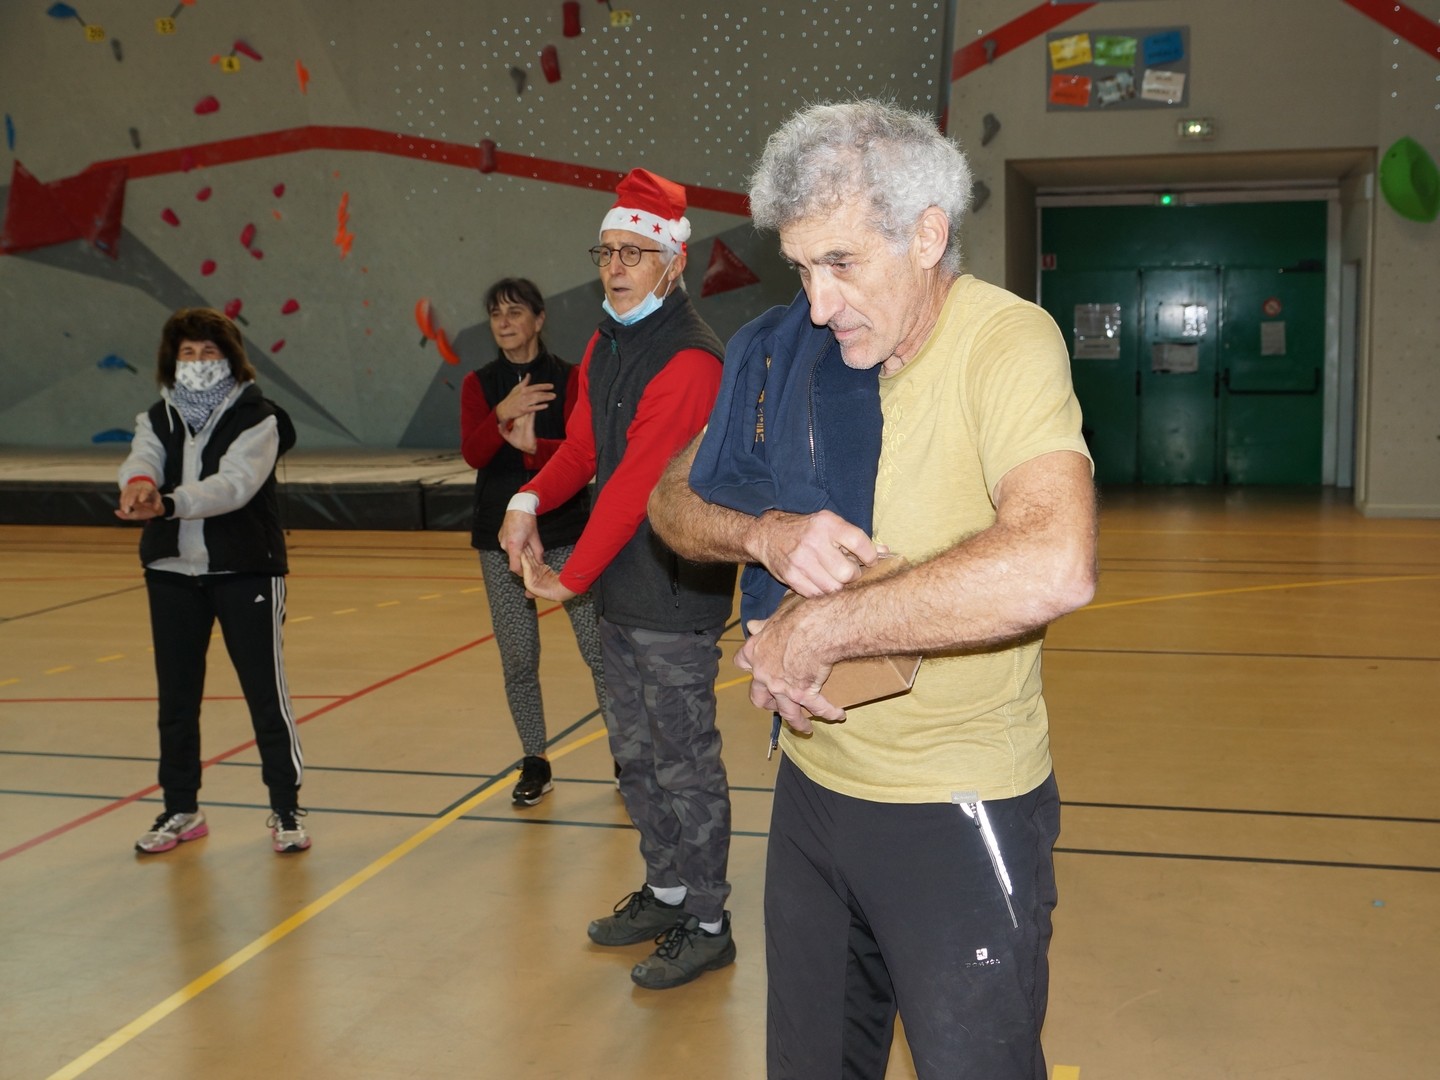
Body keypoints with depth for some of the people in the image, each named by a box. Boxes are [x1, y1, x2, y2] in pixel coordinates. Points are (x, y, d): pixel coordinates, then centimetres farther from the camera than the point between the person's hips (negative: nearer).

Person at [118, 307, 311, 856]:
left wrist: (167, 503, -39)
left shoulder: (256, 419, -6)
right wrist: (138, 483, -39)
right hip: (172, 571, 4)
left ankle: (286, 810, 12)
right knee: (175, 697, 11)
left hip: (246, 570, -4)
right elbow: (141, 460, -14)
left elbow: (233, 484, -23)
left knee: (265, 691, -1)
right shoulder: (157, 419, 8)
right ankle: (181, 809, 25)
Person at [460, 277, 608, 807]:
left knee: (600, 648, -3)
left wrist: (533, 446, -29)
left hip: (566, 532, -2)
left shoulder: (569, 378, 0)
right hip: (501, 536, 2)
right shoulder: (478, 384, 5)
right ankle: (535, 763, 21)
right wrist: (502, 415, -28)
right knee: (518, 660, 7)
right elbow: (472, 453, -10)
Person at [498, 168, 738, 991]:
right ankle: (666, 892, 37)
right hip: (620, 589, 9)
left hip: (676, 598, -9)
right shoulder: (607, 343, 11)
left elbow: (636, 487, -21)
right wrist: (529, 501, -6)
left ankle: (707, 925, 16)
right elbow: (584, 445, 13)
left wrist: (569, 579, -16)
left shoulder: (689, 360, -19)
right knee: (636, 752, 20)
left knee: (684, 763, 1)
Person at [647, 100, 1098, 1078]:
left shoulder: (1006, 340, -19)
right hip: (814, 787, 6)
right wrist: (765, 534, -15)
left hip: (959, 811, -6)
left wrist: (818, 629, -27)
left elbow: (1054, 566, -36)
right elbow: (673, 501, 8)